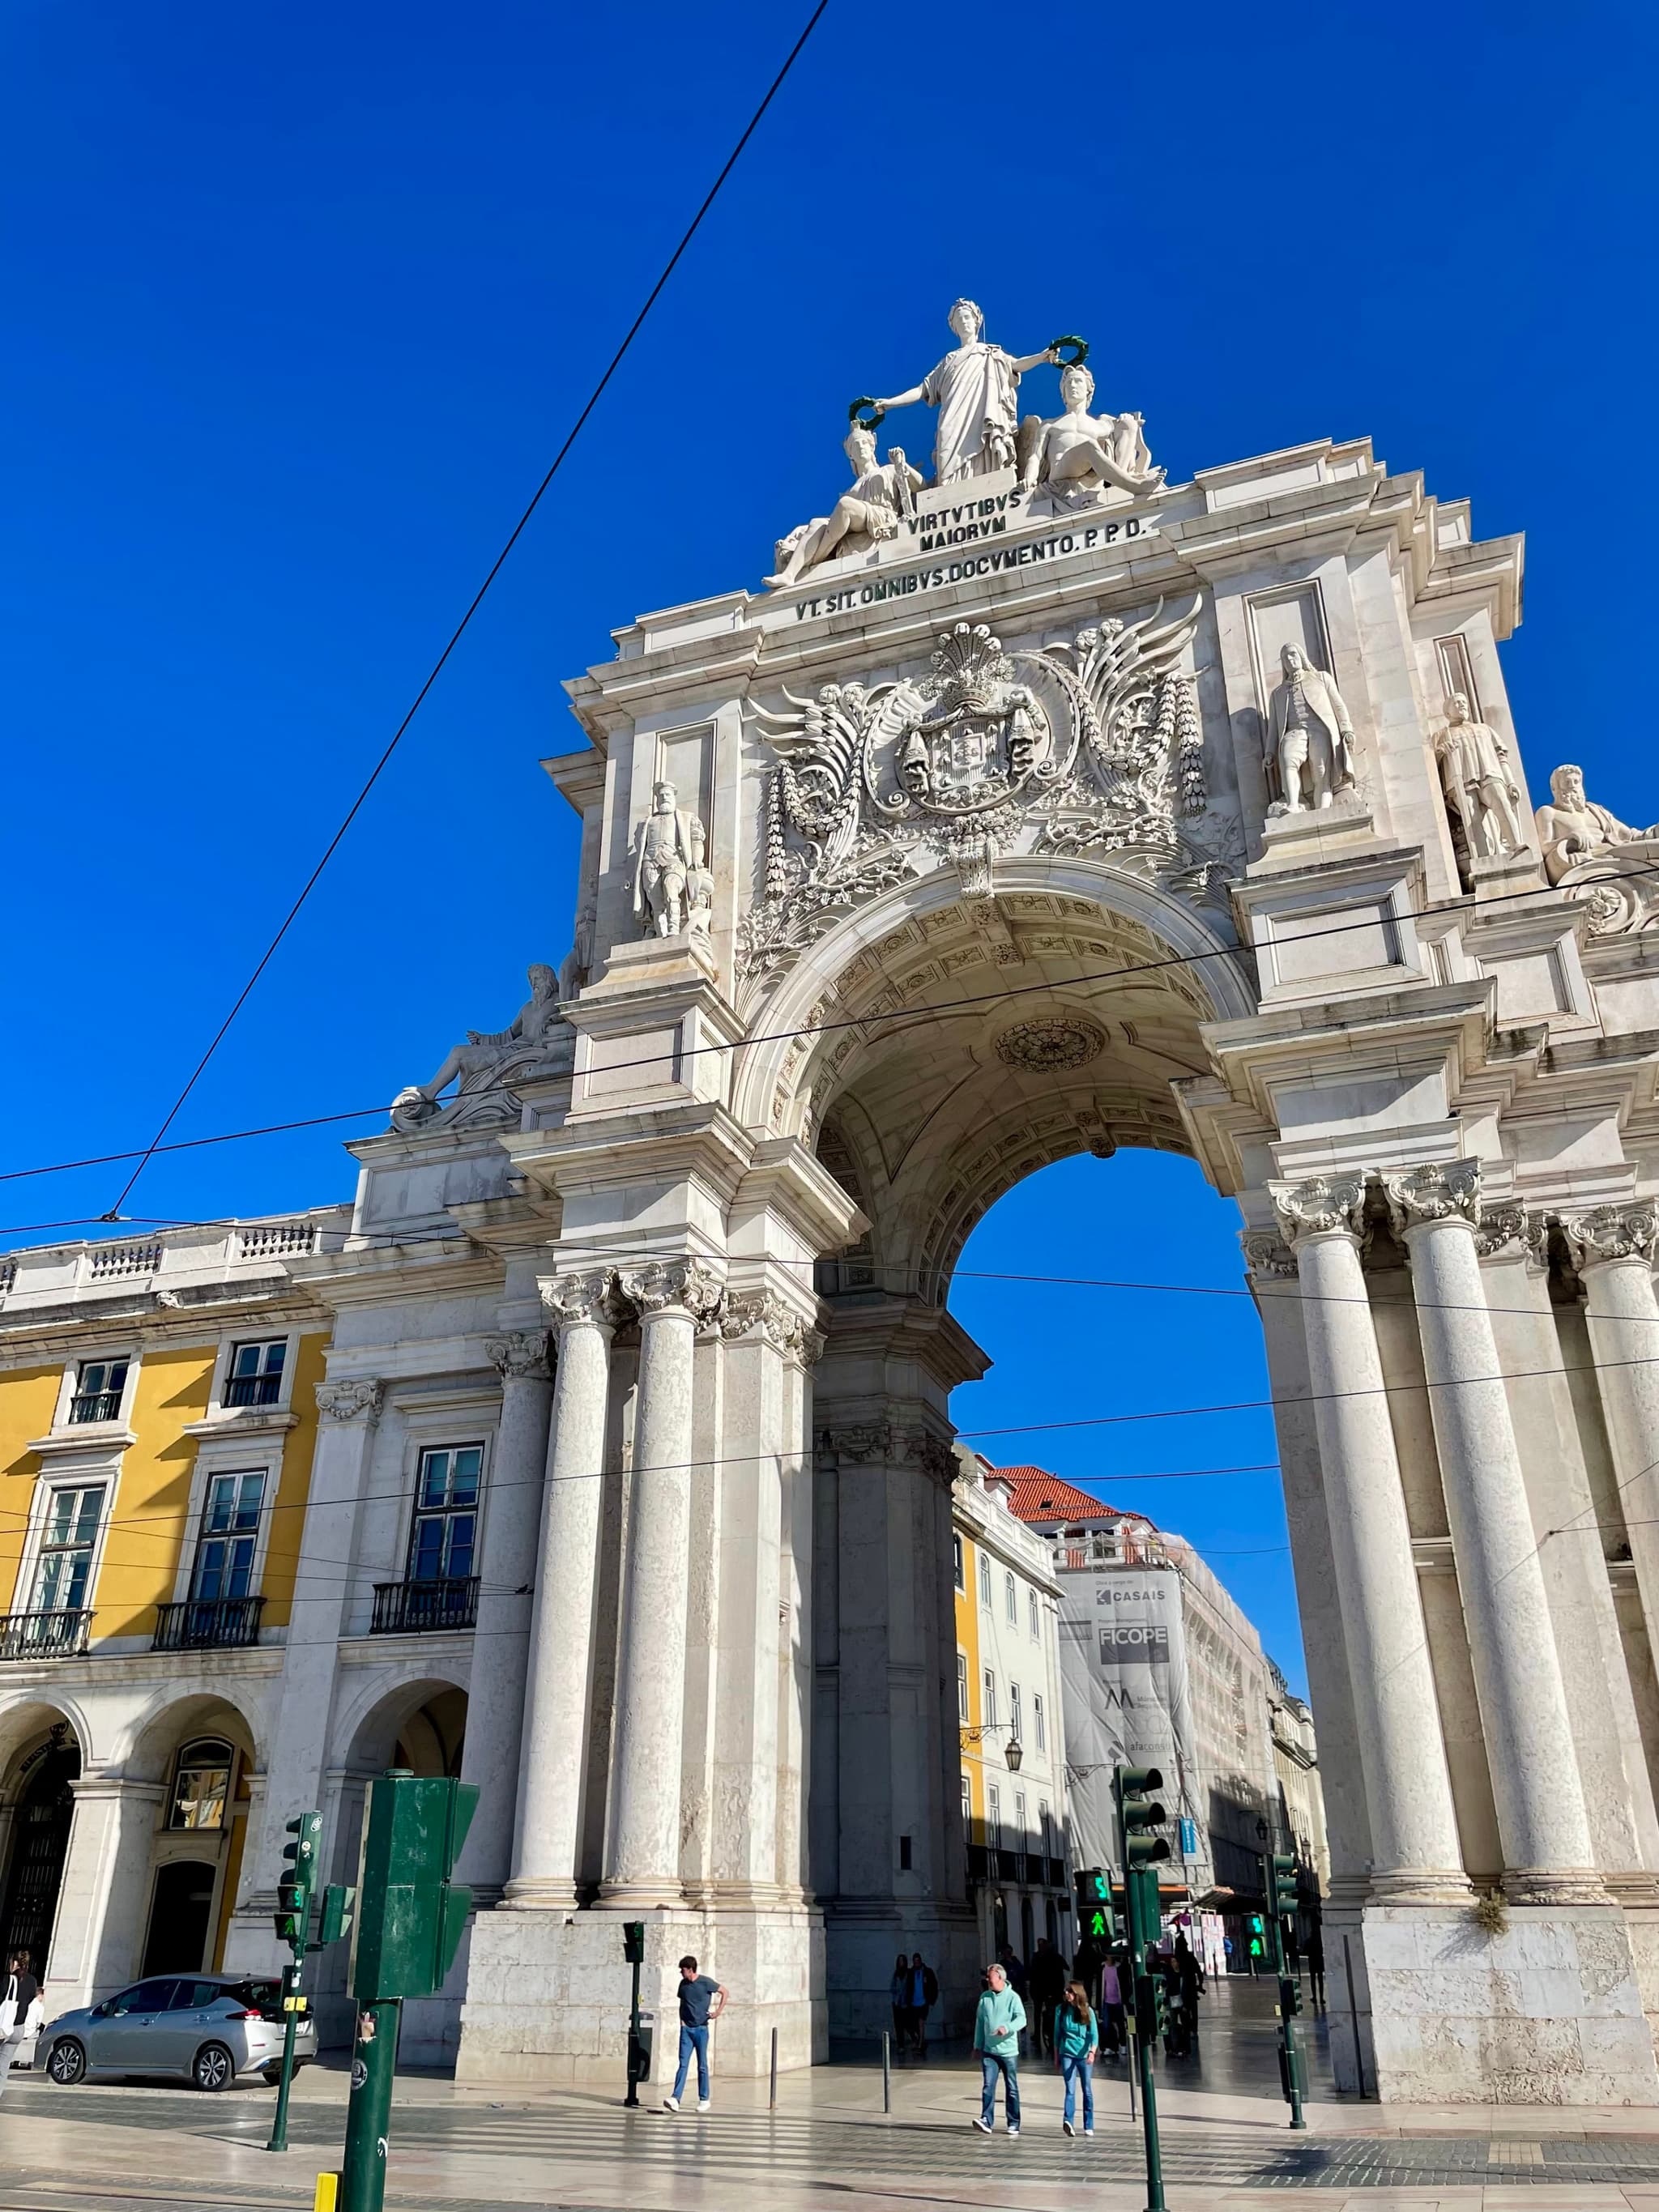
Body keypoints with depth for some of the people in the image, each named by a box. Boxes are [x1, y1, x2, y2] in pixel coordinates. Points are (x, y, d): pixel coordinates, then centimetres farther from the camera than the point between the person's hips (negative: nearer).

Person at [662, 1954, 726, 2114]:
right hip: (686, 2029, 3)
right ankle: (675, 2099, -12)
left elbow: (724, 1992, 0)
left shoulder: (706, 1982, -9)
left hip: (701, 2028, -3)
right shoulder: (683, 1984, 6)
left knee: (702, 2066, 4)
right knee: (683, 2064, -6)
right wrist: (682, 2021, 7)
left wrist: (718, 2011, -8)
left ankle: (704, 2099, 14)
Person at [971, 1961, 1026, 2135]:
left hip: (1009, 2050, -3)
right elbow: (980, 2022, 13)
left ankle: (1014, 2124, 18)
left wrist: (1007, 2027, -34)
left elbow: (1021, 2019, -18)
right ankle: (986, 2121, -11)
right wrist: (978, 2045, 13)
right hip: (989, 2050, 3)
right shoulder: (985, 1997, 6)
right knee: (988, 2086, -9)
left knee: (1011, 2088, 8)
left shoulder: (1012, 1997, -7)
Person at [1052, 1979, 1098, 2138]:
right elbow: (1056, 2033, 9)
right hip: (1067, 2054, 0)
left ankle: (1089, 2127, 15)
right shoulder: (1061, 2009, 2)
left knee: (1087, 2091, 6)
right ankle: (1067, 2121, -25)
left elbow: (1094, 2034, -5)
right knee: (1070, 2089, -14)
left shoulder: (1088, 2011, -2)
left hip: (1084, 2055, 0)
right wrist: (1056, 2056, 10)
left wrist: (1092, 2052, -20)